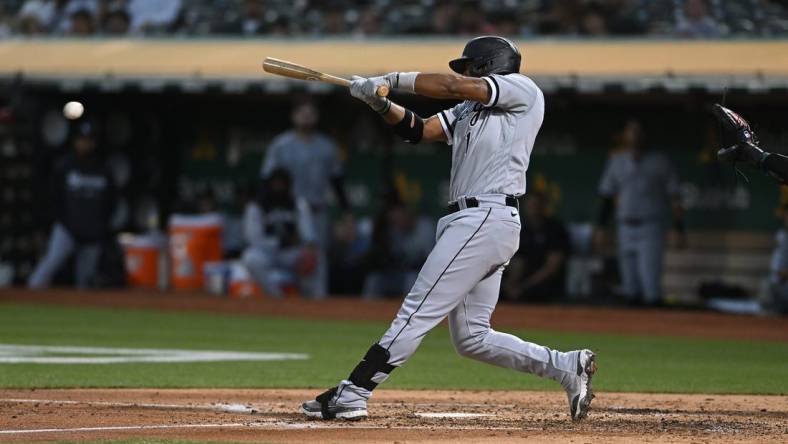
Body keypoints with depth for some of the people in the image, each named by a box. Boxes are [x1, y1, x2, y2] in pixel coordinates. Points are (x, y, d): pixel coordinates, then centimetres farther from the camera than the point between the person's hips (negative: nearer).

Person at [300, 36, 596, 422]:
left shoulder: (522, 89, 0)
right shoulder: (469, 110, 25)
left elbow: (453, 86, -11)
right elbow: (418, 129, 17)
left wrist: (392, 80, -4)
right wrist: (381, 103, -1)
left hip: (486, 218, -10)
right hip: (472, 220, 10)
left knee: (418, 310, -10)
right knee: (472, 339, 8)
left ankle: (353, 393, -12)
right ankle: (567, 366, 10)